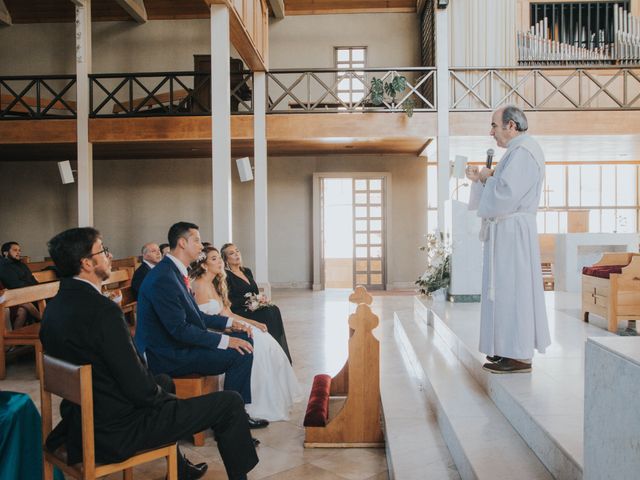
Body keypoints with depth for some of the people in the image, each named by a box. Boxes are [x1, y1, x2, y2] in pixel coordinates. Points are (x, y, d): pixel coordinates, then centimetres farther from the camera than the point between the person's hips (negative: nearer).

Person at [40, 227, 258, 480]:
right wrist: (162, 395, -2)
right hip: (117, 432, -10)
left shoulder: (54, 306, 2)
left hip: (80, 418, 10)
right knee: (230, 402, -5)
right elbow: (138, 388, -23)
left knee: (164, 381, 34)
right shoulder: (103, 310, -26)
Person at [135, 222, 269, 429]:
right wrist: (224, 340, -22)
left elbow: (194, 314, 17)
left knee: (243, 339, 9)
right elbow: (179, 329, -25)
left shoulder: (176, 272, 9)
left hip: (178, 345, 10)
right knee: (241, 354, -17)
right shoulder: (163, 278, -22)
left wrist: (229, 322, 7)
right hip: (167, 357, -10)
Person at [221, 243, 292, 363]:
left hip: (254, 308, 7)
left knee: (274, 309, -21)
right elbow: (229, 302, -12)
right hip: (239, 312, -7)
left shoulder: (247, 271, 19)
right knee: (268, 313, -27)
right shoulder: (226, 276, -5)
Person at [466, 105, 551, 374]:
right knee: (506, 290, 13)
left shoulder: (523, 152, -13)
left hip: (512, 231, -11)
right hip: (506, 230, 11)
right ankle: (514, 348, 20)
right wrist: (480, 179, 10)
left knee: (511, 289, -7)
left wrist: (487, 178, -5)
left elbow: (506, 194, -23)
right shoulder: (518, 151, 20)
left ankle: (519, 356, 0)